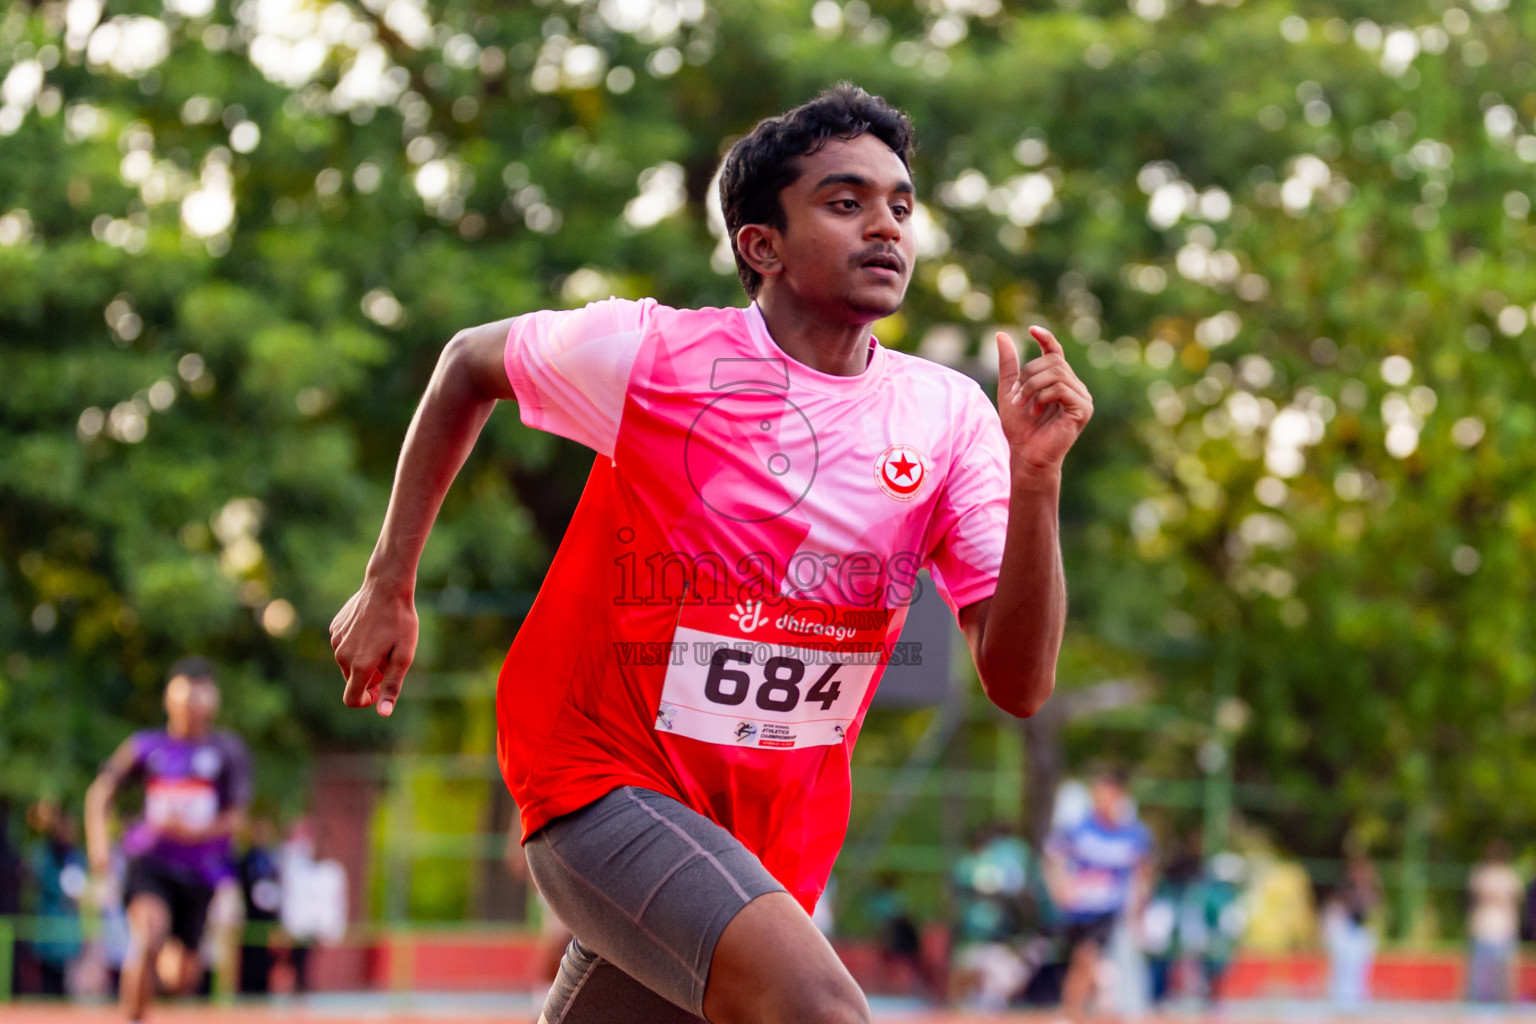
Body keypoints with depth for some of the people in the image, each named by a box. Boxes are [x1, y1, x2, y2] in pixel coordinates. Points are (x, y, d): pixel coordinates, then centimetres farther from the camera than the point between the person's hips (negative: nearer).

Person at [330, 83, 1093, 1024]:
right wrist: (390, 585, 8)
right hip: (603, 785, -5)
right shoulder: (650, 353, -11)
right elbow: (470, 364, 9)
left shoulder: (949, 417, -4)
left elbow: (1020, 685, -8)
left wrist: (1036, 479, -21)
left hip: (776, 850, 5)